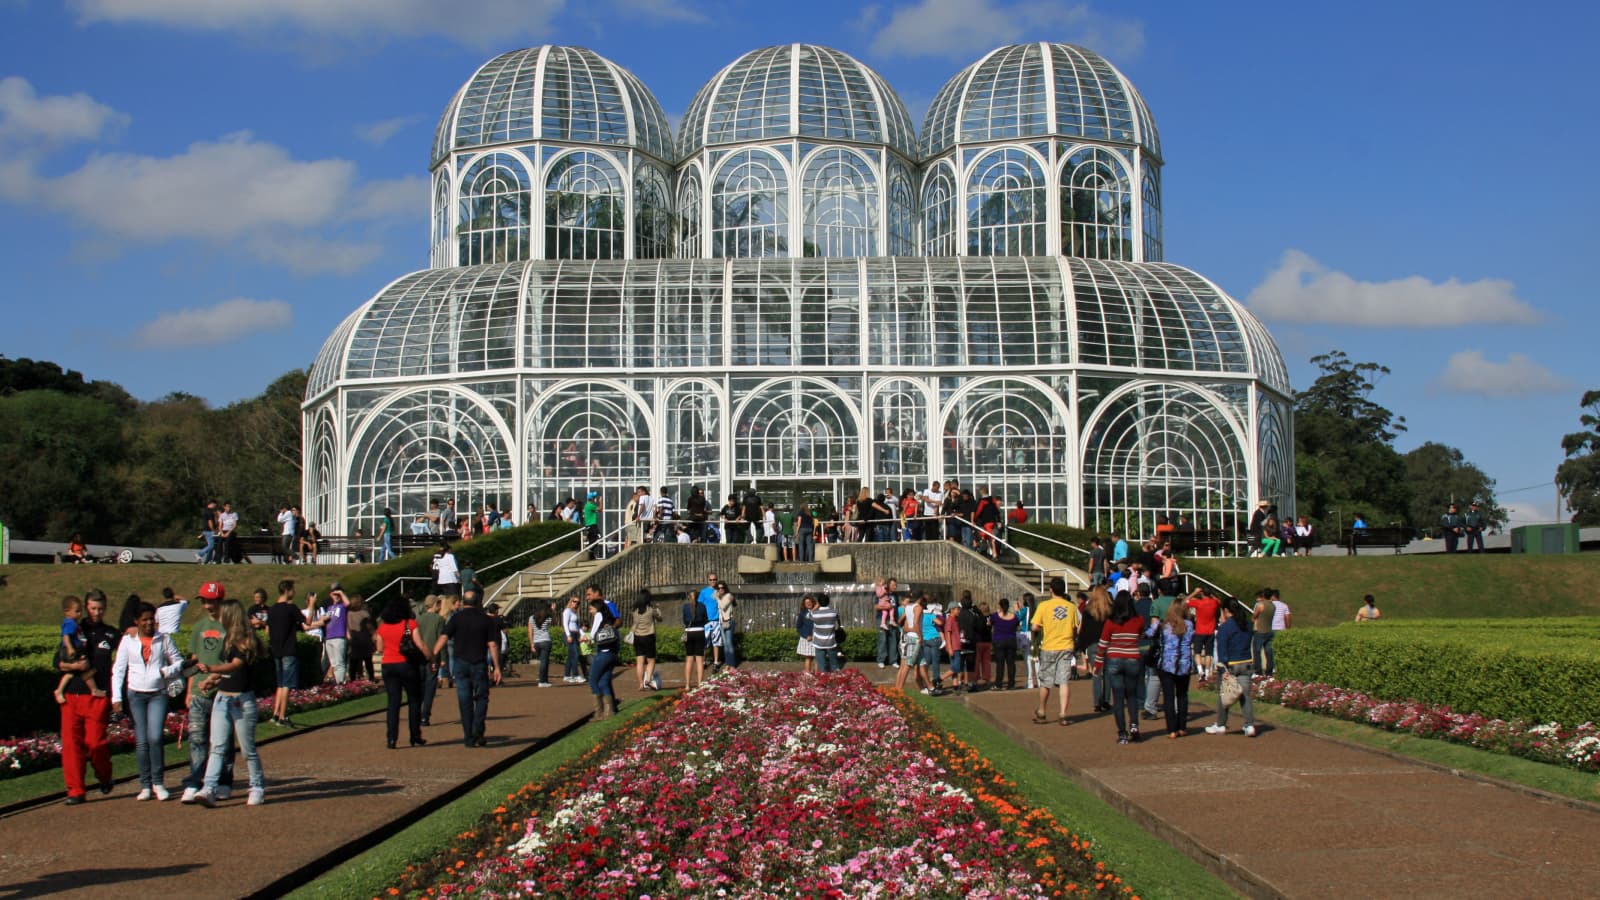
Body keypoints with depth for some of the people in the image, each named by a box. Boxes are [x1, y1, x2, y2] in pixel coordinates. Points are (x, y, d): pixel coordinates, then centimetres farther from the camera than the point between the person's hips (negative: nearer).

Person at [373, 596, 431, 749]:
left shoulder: (382, 626, 3)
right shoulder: (410, 624, -7)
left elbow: (380, 649, 11)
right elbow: (421, 645, -12)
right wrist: (431, 658, -2)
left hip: (388, 666, 3)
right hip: (407, 665, -3)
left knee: (393, 702, 5)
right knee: (414, 700, 9)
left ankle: (391, 738, -4)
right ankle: (415, 737, 9)